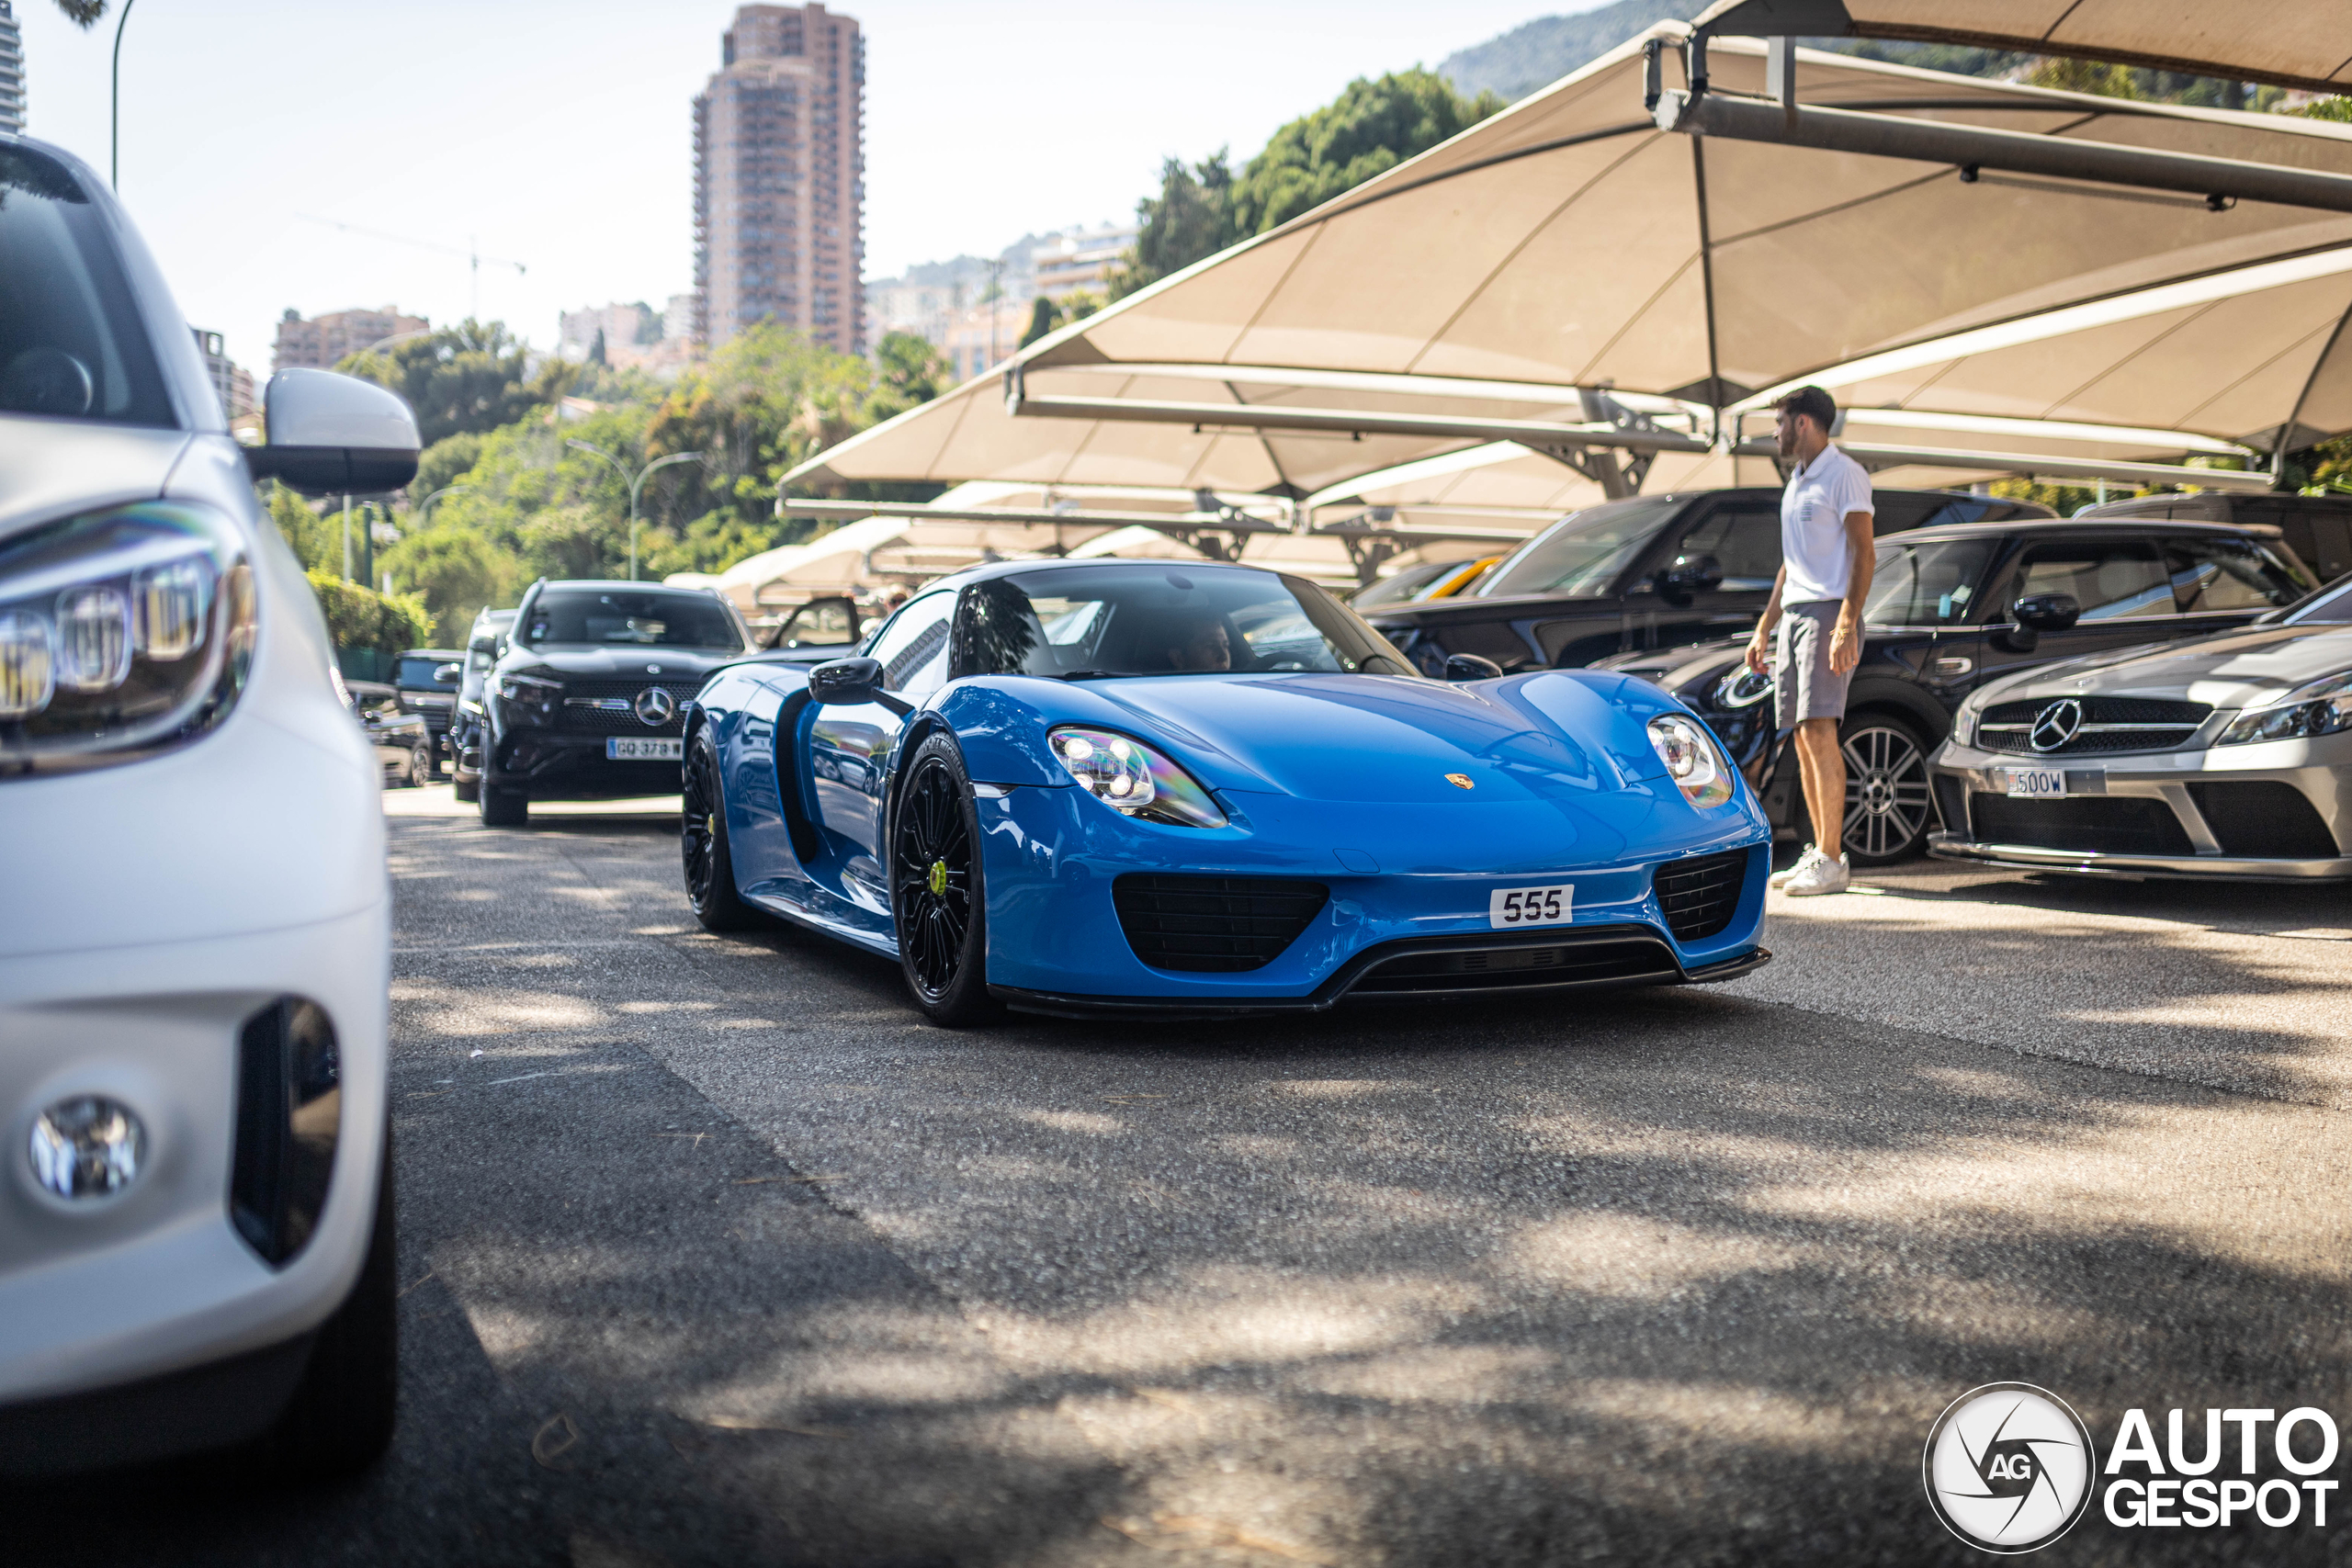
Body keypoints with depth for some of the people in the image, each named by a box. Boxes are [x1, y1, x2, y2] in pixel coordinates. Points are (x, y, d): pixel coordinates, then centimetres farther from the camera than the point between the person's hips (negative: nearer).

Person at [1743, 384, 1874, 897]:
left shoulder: (1844, 475, -5)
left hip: (1827, 612, -9)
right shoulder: (1795, 484, 23)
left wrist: (1846, 626, -22)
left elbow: (1864, 554, -12)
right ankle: (1819, 853, 8)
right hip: (1792, 615, 9)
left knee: (1820, 732, -15)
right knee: (1802, 738, 5)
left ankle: (1831, 860, -15)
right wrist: (1763, 629, 24)